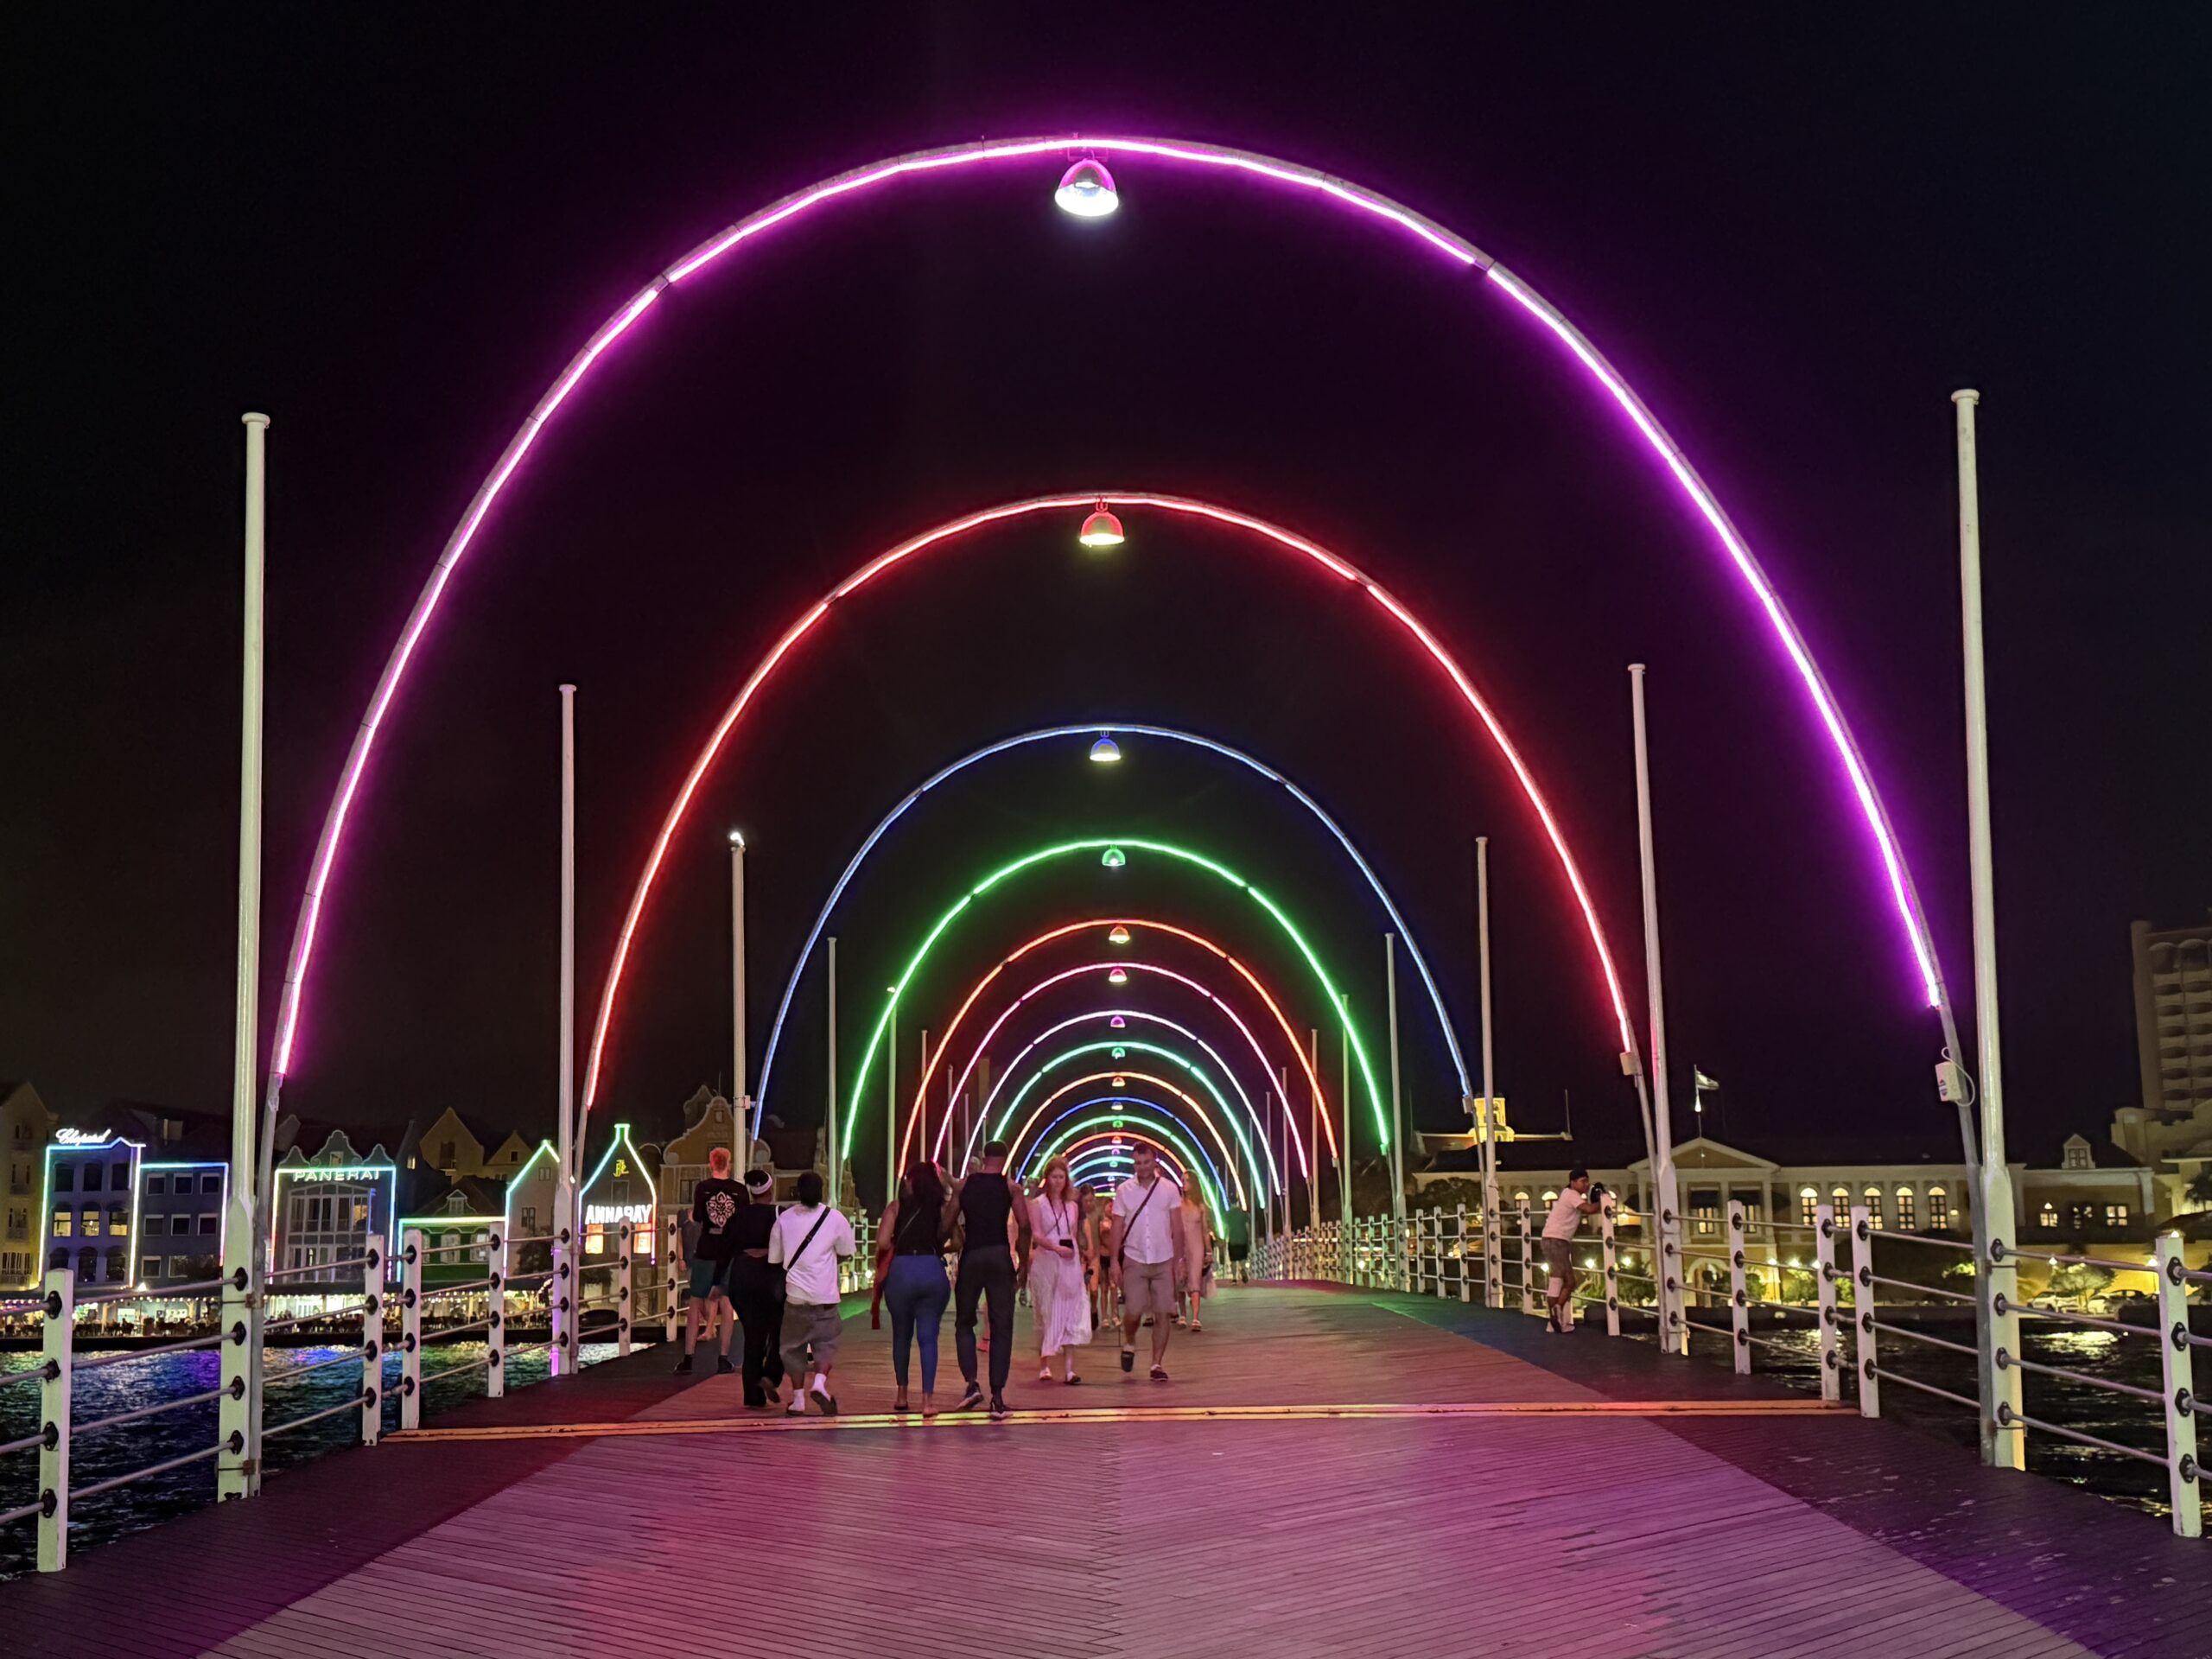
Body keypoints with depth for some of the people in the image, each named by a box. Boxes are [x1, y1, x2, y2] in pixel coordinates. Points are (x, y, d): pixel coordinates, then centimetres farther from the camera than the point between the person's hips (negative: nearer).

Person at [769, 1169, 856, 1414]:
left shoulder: (784, 1219, -1)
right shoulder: (835, 1218, -4)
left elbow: (774, 1259, 5)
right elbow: (845, 1253, 7)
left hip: (795, 1294, 1)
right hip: (825, 1294, -1)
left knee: (793, 1347, 12)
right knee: (826, 1343, 8)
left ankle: (798, 1398, 9)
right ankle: (820, 1381, -16)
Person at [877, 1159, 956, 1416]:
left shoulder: (896, 1206, 4)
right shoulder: (942, 1207, 7)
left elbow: (883, 1242, -6)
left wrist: (897, 1249, 13)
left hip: (901, 1270, 0)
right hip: (933, 1271, 0)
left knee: (901, 1335, 15)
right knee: (928, 1337, 2)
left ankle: (902, 1395, 23)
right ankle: (928, 1399, -5)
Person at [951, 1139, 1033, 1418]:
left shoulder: (964, 1185, 7)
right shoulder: (1009, 1186, 2)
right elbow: (1024, 1226, -6)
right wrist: (1023, 1261, 4)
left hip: (971, 1256, 1)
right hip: (999, 1255, -1)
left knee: (964, 1323, 15)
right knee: (1002, 1327, 4)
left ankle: (972, 1383, -2)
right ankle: (997, 1396, 0)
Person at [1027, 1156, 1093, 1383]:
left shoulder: (1073, 1206, 14)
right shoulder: (1037, 1204, 1)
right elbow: (1036, 1235, -11)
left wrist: (1081, 1262, 9)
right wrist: (1057, 1248, -26)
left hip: (1070, 1264, 3)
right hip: (1045, 1264, -3)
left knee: (1071, 1316, -6)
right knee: (1046, 1317, 4)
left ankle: (1068, 1368, -10)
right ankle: (1044, 1366, 13)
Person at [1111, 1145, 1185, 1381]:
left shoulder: (1169, 1189, 2)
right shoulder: (1124, 1190, 1)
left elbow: (1176, 1227, 4)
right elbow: (1117, 1227, 2)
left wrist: (1179, 1260, 0)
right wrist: (1115, 1261, -4)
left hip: (1164, 1260, 1)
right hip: (1135, 1260, -1)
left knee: (1162, 1313, -2)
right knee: (1133, 1311, -6)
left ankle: (1157, 1364, 6)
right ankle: (1129, 1344, 25)